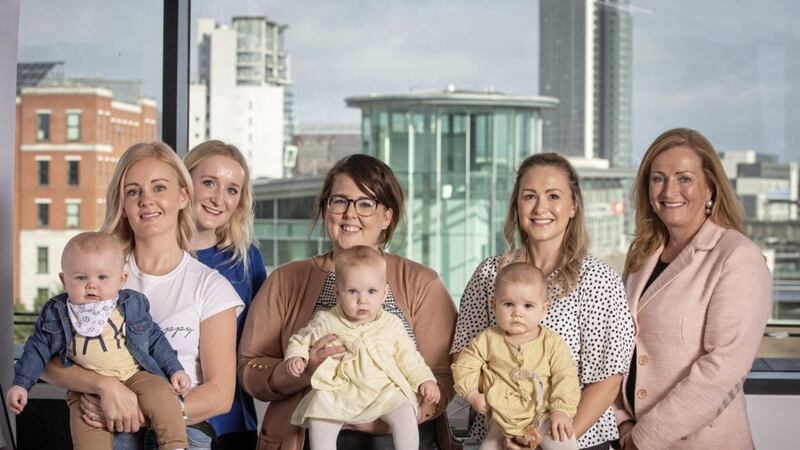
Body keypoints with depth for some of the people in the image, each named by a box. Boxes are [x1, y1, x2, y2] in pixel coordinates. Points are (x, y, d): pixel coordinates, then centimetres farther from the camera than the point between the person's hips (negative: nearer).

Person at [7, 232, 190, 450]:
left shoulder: (132, 305, 3)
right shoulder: (55, 313, 3)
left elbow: (154, 339, 12)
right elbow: (38, 349, 11)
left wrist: (175, 369, 6)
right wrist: (21, 384, 5)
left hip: (135, 376, 0)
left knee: (162, 396, -27)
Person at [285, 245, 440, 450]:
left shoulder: (392, 325, 5)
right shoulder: (326, 322, 1)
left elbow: (407, 356, 13)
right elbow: (301, 340, 14)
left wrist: (424, 380, 1)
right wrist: (296, 356, -7)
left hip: (385, 392, 1)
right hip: (339, 394, -1)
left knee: (405, 414, -24)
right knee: (319, 420, -25)